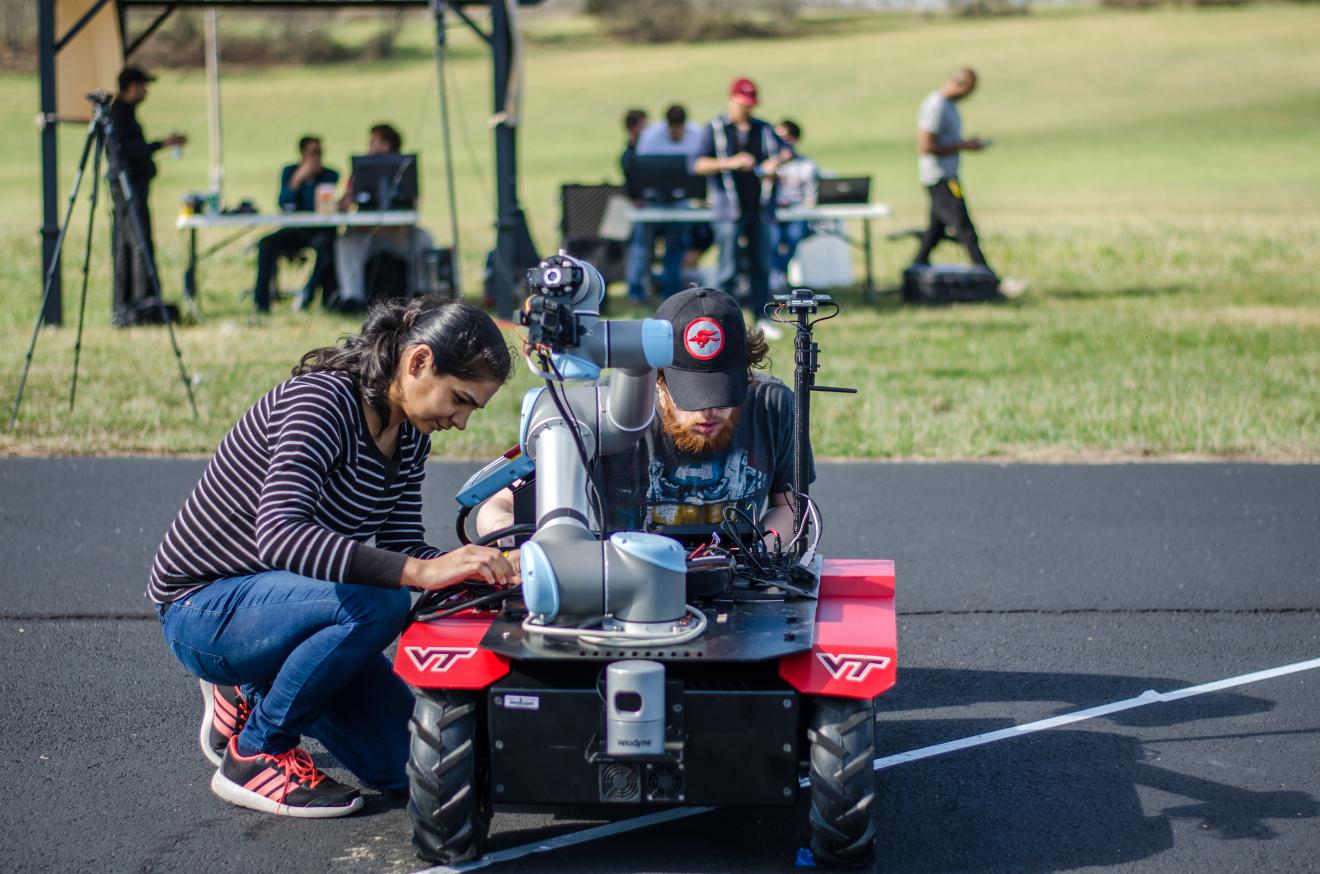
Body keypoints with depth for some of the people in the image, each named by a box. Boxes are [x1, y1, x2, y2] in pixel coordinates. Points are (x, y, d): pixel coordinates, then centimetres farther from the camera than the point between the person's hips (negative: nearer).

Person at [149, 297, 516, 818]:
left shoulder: (410, 434, 1)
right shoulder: (322, 401, -27)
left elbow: (402, 546, 3)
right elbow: (278, 535, -41)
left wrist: (480, 571, -17)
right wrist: (421, 572, -48)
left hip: (276, 598, 8)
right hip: (203, 609, -8)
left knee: (408, 767, -2)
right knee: (377, 604, -34)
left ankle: (250, 697, 20)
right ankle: (253, 755, -13)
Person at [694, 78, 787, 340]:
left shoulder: (764, 129, 13)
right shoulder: (715, 129, 1)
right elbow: (699, 165, -8)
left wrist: (774, 163, -6)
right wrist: (731, 163, -21)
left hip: (761, 209, 4)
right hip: (730, 211, -4)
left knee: (762, 266, 7)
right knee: (728, 269, -5)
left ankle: (761, 318, 15)